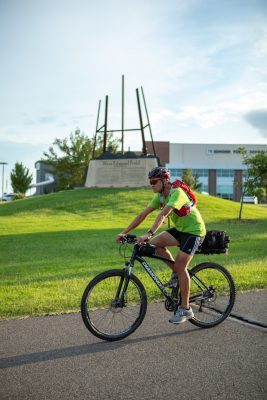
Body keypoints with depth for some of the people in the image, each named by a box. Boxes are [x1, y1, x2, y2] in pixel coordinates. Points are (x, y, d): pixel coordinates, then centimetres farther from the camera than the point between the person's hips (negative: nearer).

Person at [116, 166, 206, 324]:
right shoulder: (160, 196, 0)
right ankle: (176, 273, 7)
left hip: (194, 231, -8)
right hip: (180, 229, 8)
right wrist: (124, 232, -9)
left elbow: (163, 215, -39)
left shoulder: (177, 193, -25)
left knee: (180, 265, -16)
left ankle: (185, 309, -5)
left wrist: (148, 234, -51)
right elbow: (143, 214, -3)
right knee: (155, 243, -12)